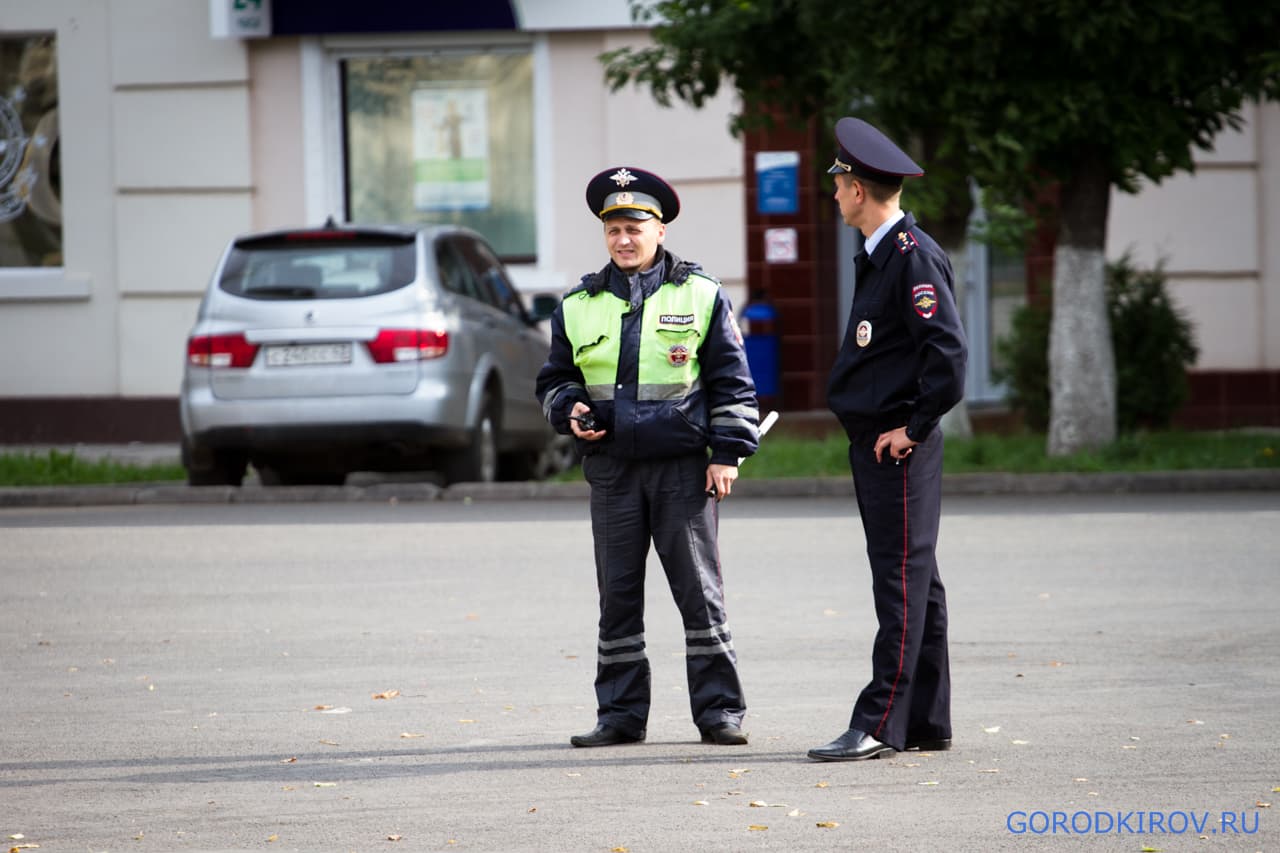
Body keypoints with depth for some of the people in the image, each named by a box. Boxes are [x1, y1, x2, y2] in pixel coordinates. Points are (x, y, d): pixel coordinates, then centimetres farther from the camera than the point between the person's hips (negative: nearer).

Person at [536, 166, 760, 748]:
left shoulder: (700, 295, 4)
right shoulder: (578, 306, 10)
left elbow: (732, 382, 5)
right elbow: (554, 379, 21)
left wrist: (727, 453, -2)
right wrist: (571, 411, -1)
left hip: (684, 468, -3)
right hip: (612, 468, 3)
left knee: (700, 591, -2)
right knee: (618, 595, 5)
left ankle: (719, 709, 4)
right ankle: (620, 714, 11)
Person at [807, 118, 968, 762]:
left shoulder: (914, 256, -14)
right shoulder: (880, 255, 16)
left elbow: (948, 351, -22)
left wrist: (912, 428, -17)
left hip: (900, 449, -10)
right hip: (873, 444, 10)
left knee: (902, 582, -8)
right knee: (911, 584, 12)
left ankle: (881, 725, -10)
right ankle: (925, 724, 16)